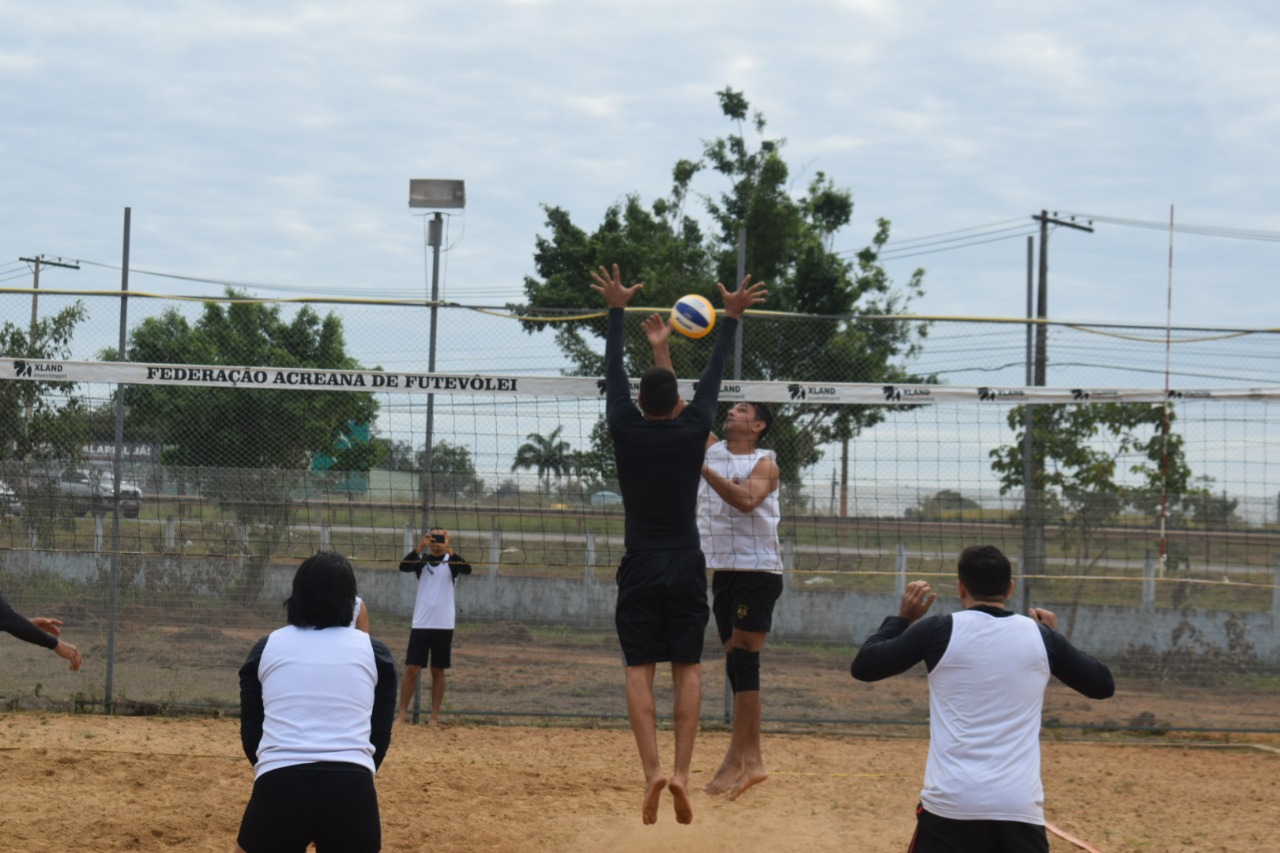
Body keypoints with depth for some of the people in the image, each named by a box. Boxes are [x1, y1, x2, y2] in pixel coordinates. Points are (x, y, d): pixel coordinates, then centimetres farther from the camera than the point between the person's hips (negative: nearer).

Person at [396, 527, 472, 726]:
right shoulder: (421, 560, 4)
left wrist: (450, 551, -35)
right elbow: (403, 566, -16)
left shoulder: (451, 561, 0)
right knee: (412, 669, -2)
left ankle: (435, 716, 10)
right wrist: (419, 548, -31)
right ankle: (403, 713, 3)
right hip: (420, 624, 1)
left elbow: (467, 569, -20)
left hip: (443, 626, -1)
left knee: (438, 671, 5)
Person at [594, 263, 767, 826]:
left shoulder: (626, 429, -4)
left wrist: (616, 311, 18)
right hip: (686, 567, 1)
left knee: (640, 671, -2)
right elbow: (714, 376, 8)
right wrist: (731, 318, 19)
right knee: (687, 670, 5)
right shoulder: (694, 430, -3)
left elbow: (614, 371, 7)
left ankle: (652, 772, -18)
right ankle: (681, 772, -7)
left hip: (640, 569, -1)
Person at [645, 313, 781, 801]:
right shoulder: (711, 450, 13)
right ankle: (752, 760, 10)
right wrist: (661, 350, 5)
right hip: (723, 571, 7)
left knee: (743, 658, -11)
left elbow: (746, 499, -24)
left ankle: (735, 760, -12)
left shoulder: (765, 463, -4)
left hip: (758, 569, -7)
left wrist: (703, 470, -29)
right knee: (737, 663, 7)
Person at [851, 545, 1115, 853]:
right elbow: (1103, 685, 20)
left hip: (950, 806, -1)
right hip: (1021, 810, 2)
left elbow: (863, 666, 8)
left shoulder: (938, 631, -1)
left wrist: (903, 617, 21)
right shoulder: (1040, 636, 6)